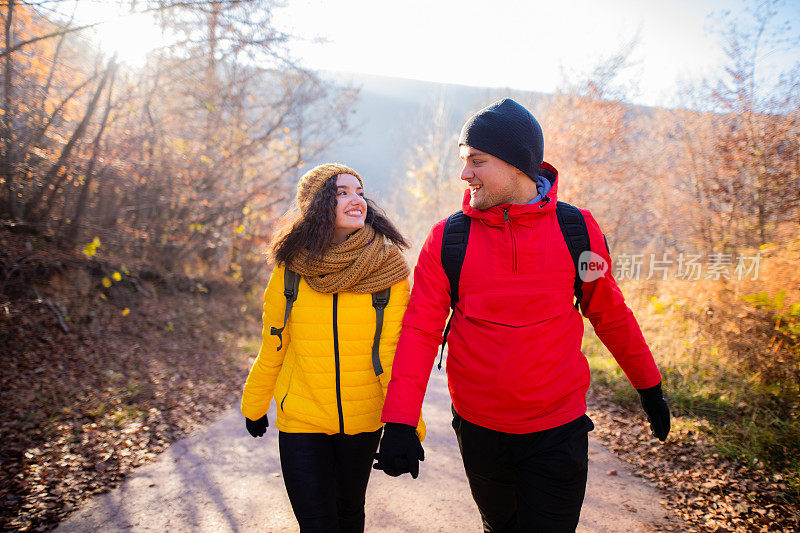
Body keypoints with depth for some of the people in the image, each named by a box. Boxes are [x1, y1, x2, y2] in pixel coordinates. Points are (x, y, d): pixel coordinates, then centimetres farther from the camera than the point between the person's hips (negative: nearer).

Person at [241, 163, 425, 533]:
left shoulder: (388, 270, -9)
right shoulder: (291, 269, -7)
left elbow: (394, 352, -10)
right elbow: (273, 345, 5)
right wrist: (254, 405, 14)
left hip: (363, 421, 1)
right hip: (301, 422, -1)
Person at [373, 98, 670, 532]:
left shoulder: (578, 230, -6)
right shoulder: (446, 240, -7)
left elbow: (610, 314, 6)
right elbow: (420, 329, -10)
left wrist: (650, 387, 15)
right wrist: (400, 421, -19)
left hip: (558, 429, -1)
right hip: (479, 427, 2)